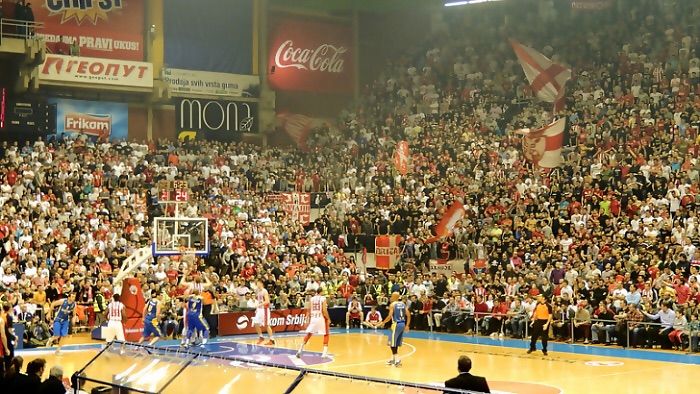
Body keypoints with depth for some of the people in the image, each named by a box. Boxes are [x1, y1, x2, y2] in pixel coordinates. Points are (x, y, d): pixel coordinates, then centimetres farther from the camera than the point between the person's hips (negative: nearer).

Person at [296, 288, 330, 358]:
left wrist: (309, 319, 19)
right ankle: (325, 352, 3)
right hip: (321, 318, -4)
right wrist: (328, 319, 1)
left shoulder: (312, 299, 6)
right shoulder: (323, 299, -6)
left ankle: (300, 350, 8)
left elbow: (309, 311, 8)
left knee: (308, 334, 16)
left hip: (313, 318, 4)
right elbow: (324, 311, -13)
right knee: (326, 334, 12)